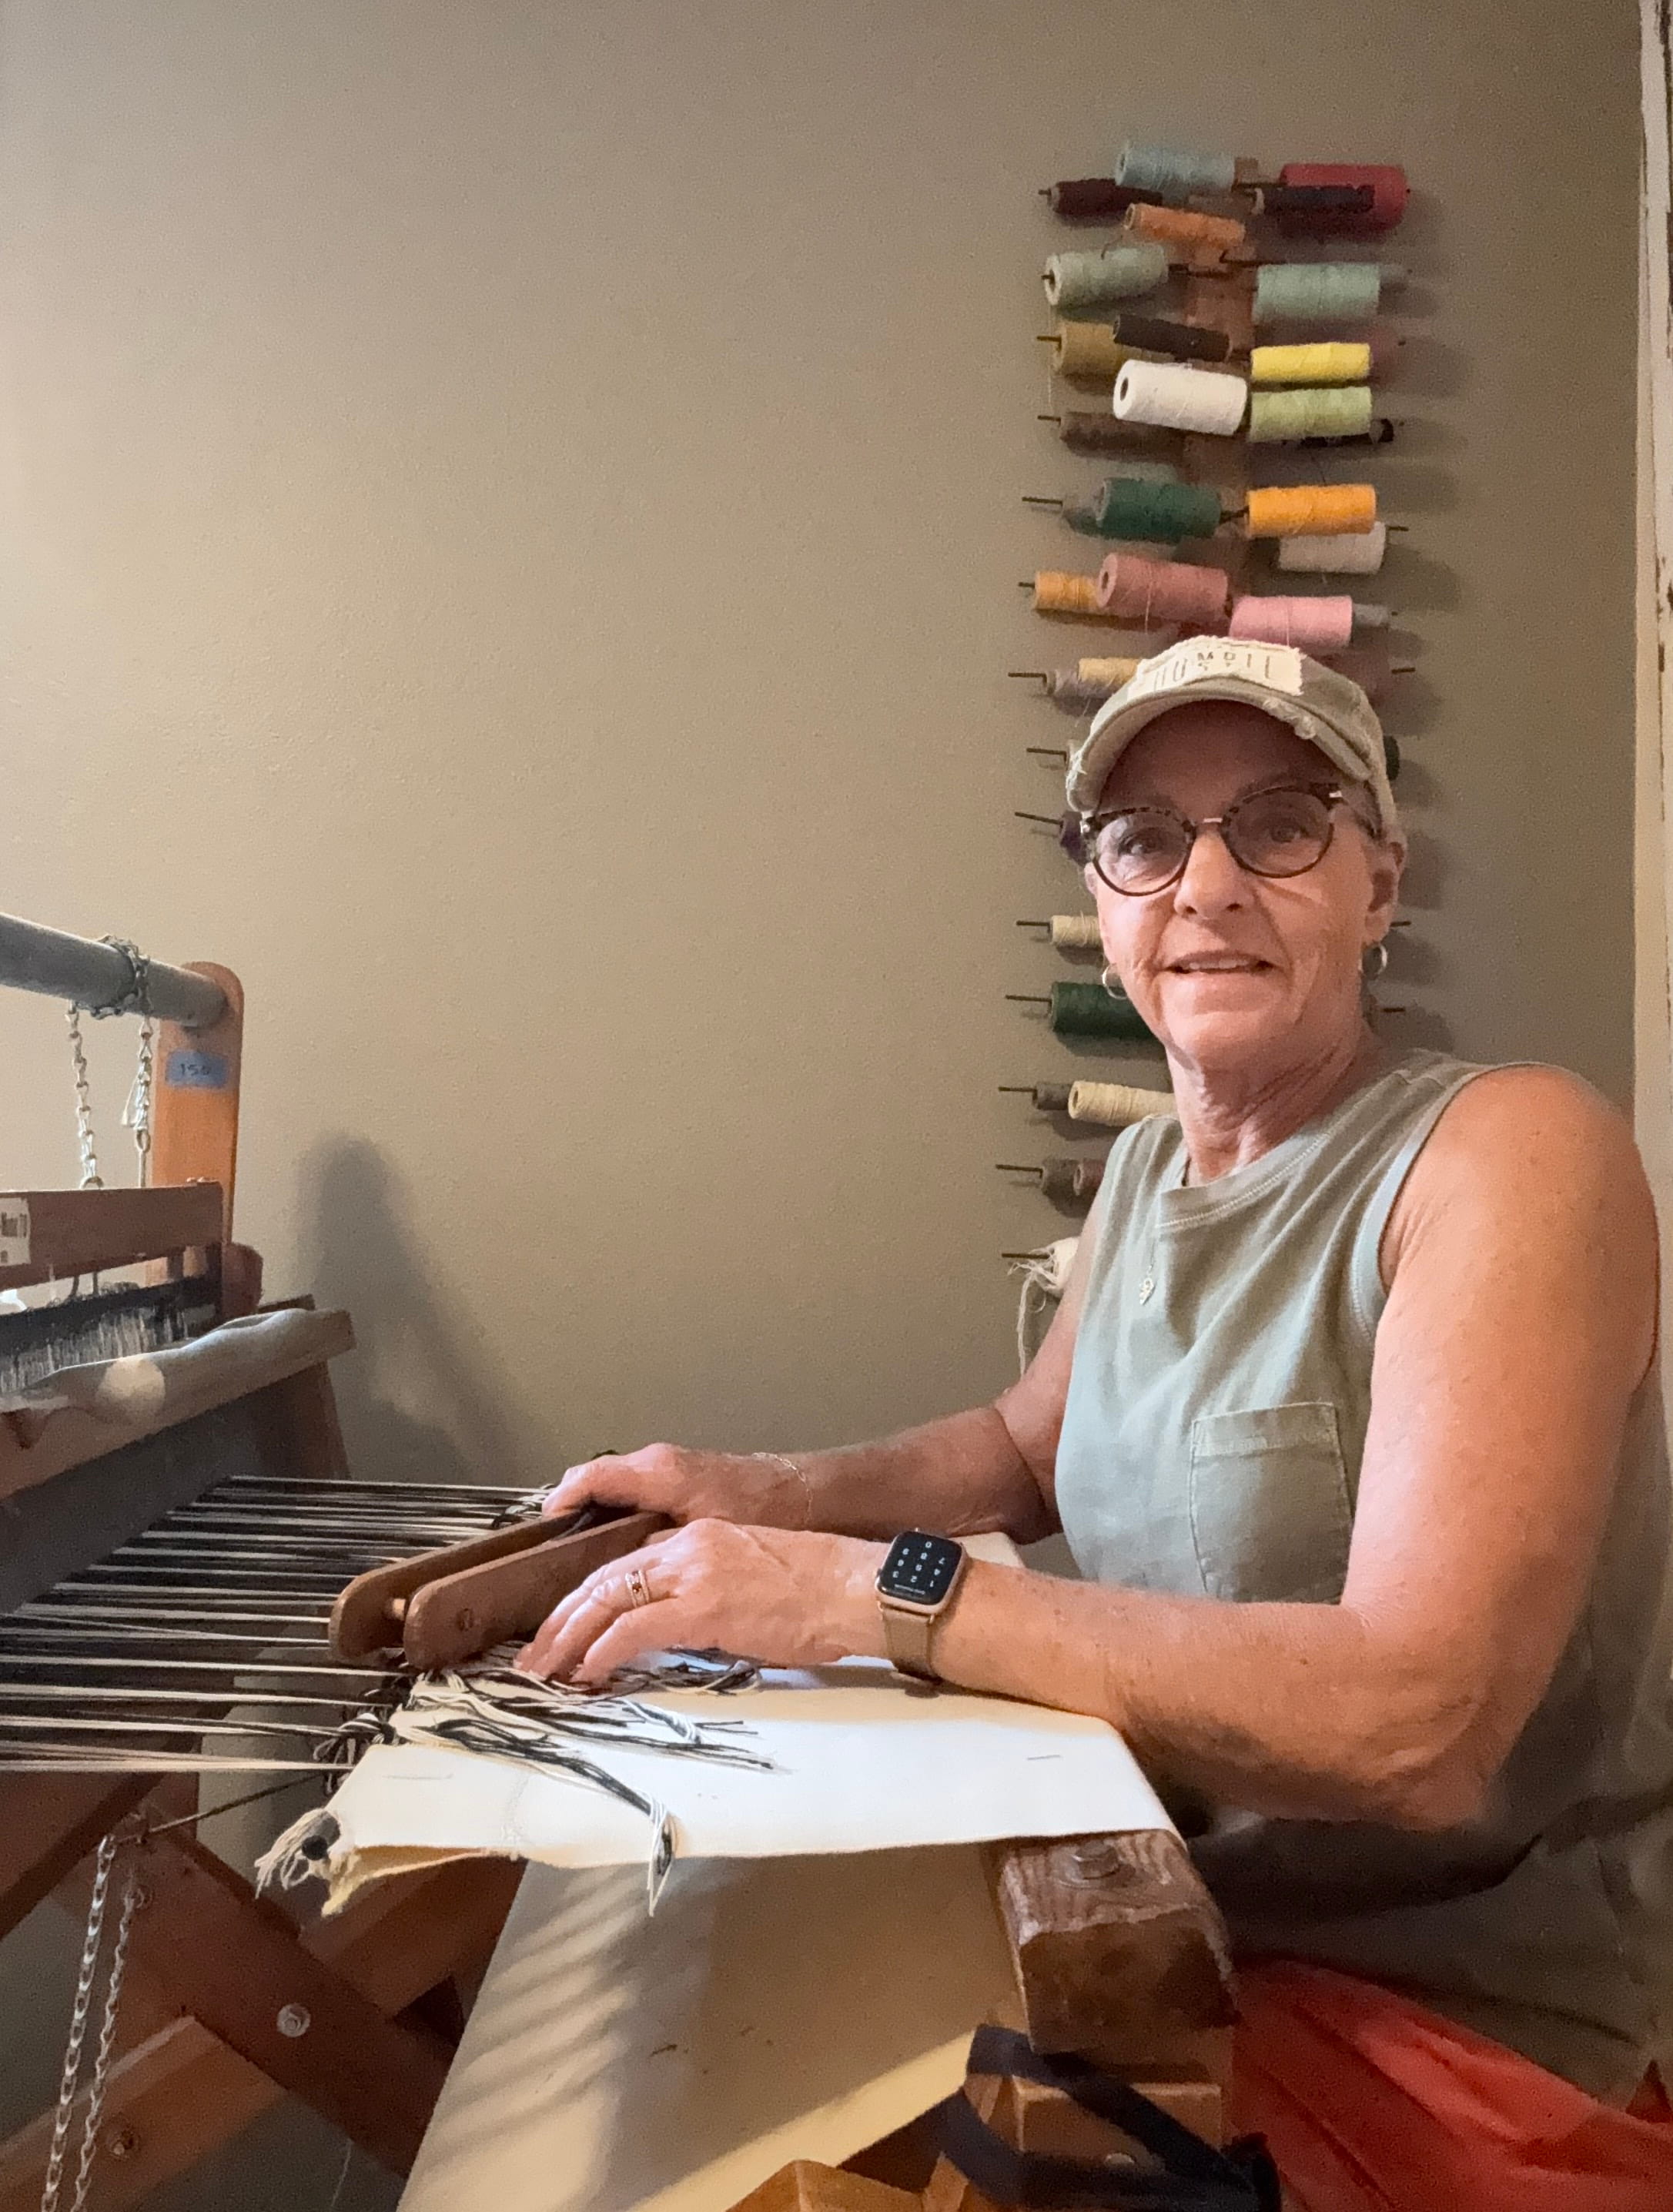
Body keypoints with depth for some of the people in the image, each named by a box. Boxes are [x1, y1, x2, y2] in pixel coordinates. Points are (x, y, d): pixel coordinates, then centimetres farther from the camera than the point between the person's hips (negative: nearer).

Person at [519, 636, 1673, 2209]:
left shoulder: (1513, 1152, -19)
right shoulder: (1145, 1168, 4)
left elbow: (1418, 1720, -28)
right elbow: (1033, 1443, 20)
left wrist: (869, 1587, -29)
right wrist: (780, 1493, 1)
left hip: (1458, 2022, -6)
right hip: (1184, 1923, 6)